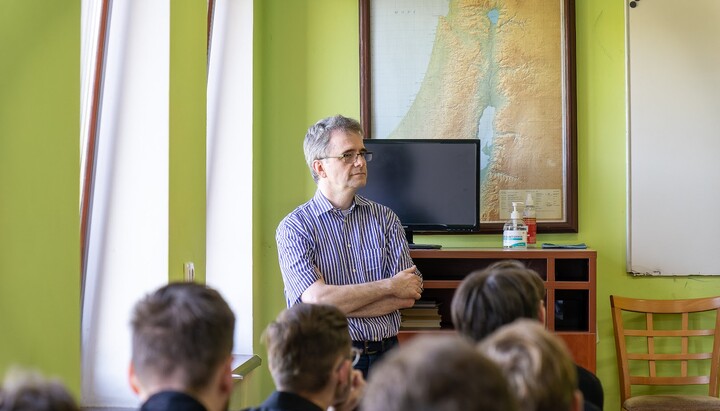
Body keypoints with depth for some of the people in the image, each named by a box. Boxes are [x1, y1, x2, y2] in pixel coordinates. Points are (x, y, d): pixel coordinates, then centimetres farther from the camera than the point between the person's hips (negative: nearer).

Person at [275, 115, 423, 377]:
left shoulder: (385, 219, 12)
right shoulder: (294, 227, 1)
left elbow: (408, 296, 2)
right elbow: (316, 299, -12)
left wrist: (342, 304, -9)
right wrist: (390, 286, -5)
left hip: (385, 355, 3)